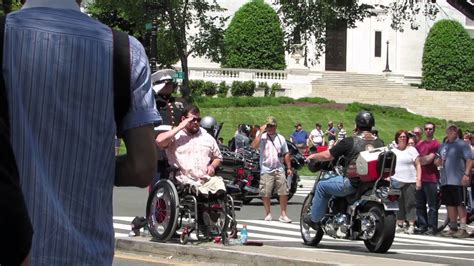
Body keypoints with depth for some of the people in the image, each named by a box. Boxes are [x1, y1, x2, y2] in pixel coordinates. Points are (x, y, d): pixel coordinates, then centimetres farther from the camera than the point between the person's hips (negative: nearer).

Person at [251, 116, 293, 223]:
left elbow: (286, 154, 17)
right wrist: (261, 132, -14)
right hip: (266, 170, -2)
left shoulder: (280, 138, 13)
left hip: (279, 170, 2)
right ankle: (268, 213, 14)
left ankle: (283, 214, 3)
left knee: (284, 192, -3)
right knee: (265, 194, -1)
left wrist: (289, 168, 10)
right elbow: (254, 146, -18)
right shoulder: (262, 137, 2)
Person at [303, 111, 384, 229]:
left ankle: (314, 219, 20)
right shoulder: (379, 143, 3)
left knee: (322, 185, 15)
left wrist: (313, 156, 17)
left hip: (354, 183, -6)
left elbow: (328, 156, -2)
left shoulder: (349, 142, -9)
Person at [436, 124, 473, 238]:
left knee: (460, 204, -8)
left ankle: (463, 229, -10)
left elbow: (469, 160, -9)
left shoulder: (462, 144, -1)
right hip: (445, 180, 7)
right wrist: (437, 161, 4)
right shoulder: (443, 146, 19)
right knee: (450, 204, 10)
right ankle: (453, 228, 17)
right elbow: (437, 161, 29)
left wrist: (466, 174, -20)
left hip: (458, 180, -7)